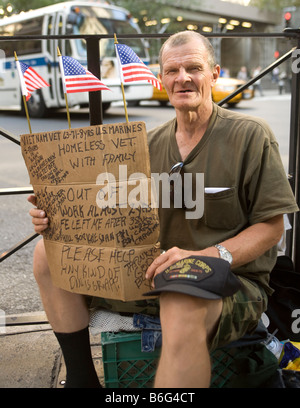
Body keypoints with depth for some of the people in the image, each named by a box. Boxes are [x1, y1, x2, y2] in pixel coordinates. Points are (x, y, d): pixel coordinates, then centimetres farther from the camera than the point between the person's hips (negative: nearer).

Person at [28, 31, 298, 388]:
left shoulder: (251, 136, -7)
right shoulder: (151, 144, 8)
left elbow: (271, 227, -9)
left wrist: (205, 257, -25)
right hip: (157, 273, 6)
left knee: (181, 305, -43)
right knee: (48, 253, -2)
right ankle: (80, 377, 8)